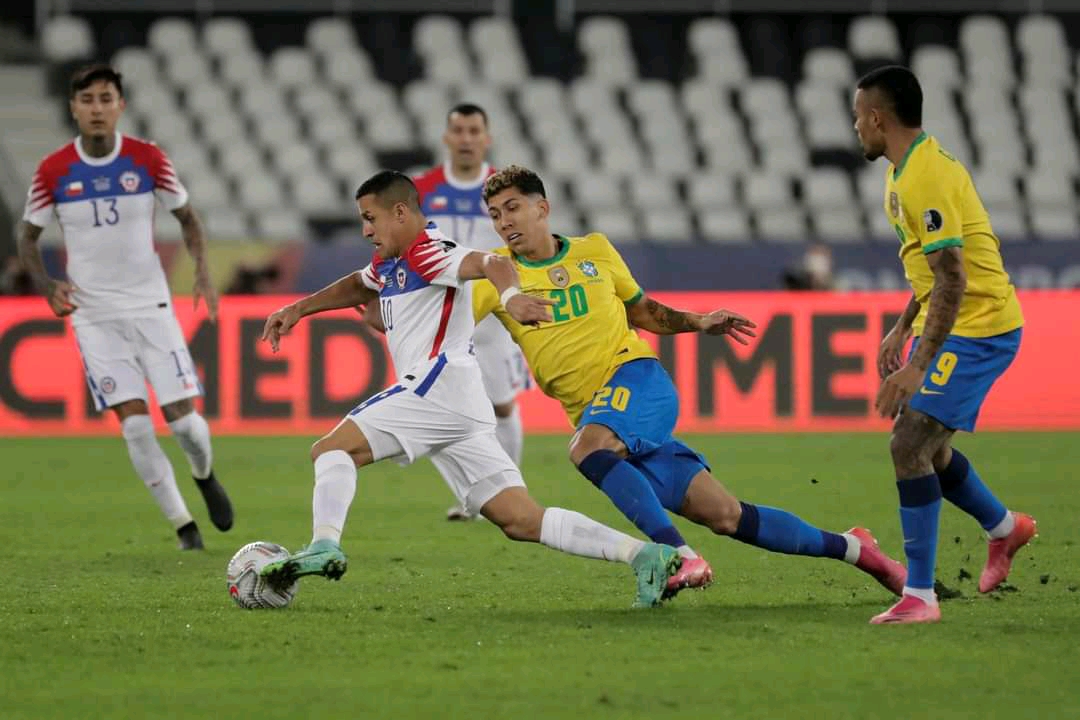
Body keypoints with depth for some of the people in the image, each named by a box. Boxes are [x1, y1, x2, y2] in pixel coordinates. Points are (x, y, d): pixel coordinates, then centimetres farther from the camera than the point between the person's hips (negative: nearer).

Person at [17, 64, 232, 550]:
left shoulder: (148, 159, -5)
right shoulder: (53, 172, -6)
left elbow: (187, 218, 7)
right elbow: (28, 237, 6)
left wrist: (202, 272, -9)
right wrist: (47, 287, -11)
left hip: (150, 305, 0)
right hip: (94, 315, 0)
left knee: (182, 415, -5)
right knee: (134, 422, -9)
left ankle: (205, 476, 30)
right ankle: (182, 524, 4)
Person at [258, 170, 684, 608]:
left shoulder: (426, 252, -4)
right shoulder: (389, 264, 25)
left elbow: (491, 263, -23)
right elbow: (357, 287, 47)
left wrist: (510, 295, -44)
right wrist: (300, 309, 38)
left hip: (438, 386, -9)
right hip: (465, 408, 9)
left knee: (332, 449, -11)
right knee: (523, 521, 0)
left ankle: (325, 545, -33)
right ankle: (643, 554, -9)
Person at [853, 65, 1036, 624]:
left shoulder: (927, 179, -23)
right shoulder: (907, 170, 10)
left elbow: (952, 281, -27)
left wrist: (919, 367, -28)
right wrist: (903, 331, 24)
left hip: (978, 328, -10)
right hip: (948, 325, 10)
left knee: (909, 446, -16)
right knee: (922, 446, 19)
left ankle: (920, 596, -13)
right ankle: (1004, 529, 43)